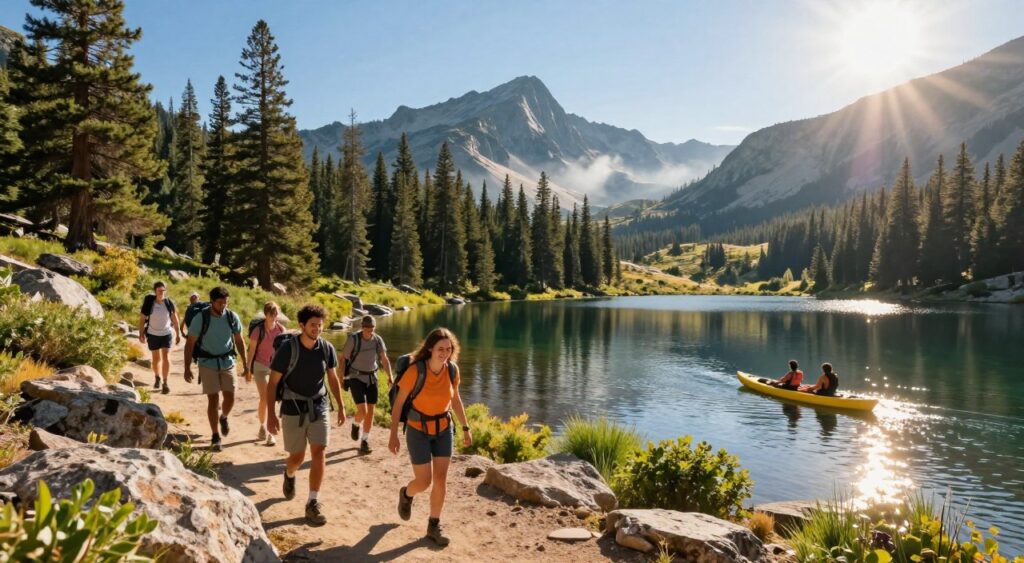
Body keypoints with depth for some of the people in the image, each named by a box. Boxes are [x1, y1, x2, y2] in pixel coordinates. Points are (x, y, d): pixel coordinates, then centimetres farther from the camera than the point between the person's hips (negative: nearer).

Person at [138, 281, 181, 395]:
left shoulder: (169, 303, -11)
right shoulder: (149, 303, -14)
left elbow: (174, 318, -1)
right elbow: (142, 318, -5)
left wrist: (178, 334, 1)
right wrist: (141, 334, -7)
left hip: (166, 334, 0)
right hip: (152, 334, 0)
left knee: (166, 358, -8)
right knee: (156, 358, 14)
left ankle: (165, 383, -6)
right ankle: (157, 378, 38)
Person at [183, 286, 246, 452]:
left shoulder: (232, 317, -4)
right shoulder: (201, 318, -12)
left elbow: (239, 341, 6)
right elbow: (190, 343, -6)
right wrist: (187, 368, -9)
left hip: (227, 362, 2)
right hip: (208, 364, -2)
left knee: (230, 398, 1)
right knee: (213, 400, -2)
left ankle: (224, 418, 35)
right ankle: (215, 437, 10)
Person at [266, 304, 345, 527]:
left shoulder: (327, 348, -7)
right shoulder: (288, 348, -16)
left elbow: (333, 378, 8)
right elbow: (273, 383, -11)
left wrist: (341, 407, 8)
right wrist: (271, 414, -15)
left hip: (319, 407, 2)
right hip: (293, 409, -2)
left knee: (319, 453, -9)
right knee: (297, 456, 10)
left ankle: (312, 504, 0)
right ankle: (289, 475, 46)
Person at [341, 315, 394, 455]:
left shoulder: (378, 339, -3)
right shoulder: (353, 339, -15)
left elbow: (384, 359, -1)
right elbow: (343, 358, -7)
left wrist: (390, 376, -13)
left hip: (372, 378, 4)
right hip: (356, 378, -4)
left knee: (370, 411, 3)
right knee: (362, 411, -13)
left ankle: (364, 441, 16)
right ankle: (356, 424, 22)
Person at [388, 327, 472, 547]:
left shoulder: (452, 370, -11)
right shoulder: (415, 370, -24)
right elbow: (399, 402, -15)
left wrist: (466, 428, 7)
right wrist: (393, 435, -14)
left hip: (443, 429, 4)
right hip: (418, 430, -4)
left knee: (441, 480, 3)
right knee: (424, 482, -1)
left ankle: (434, 526, 21)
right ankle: (406, 494, 35)